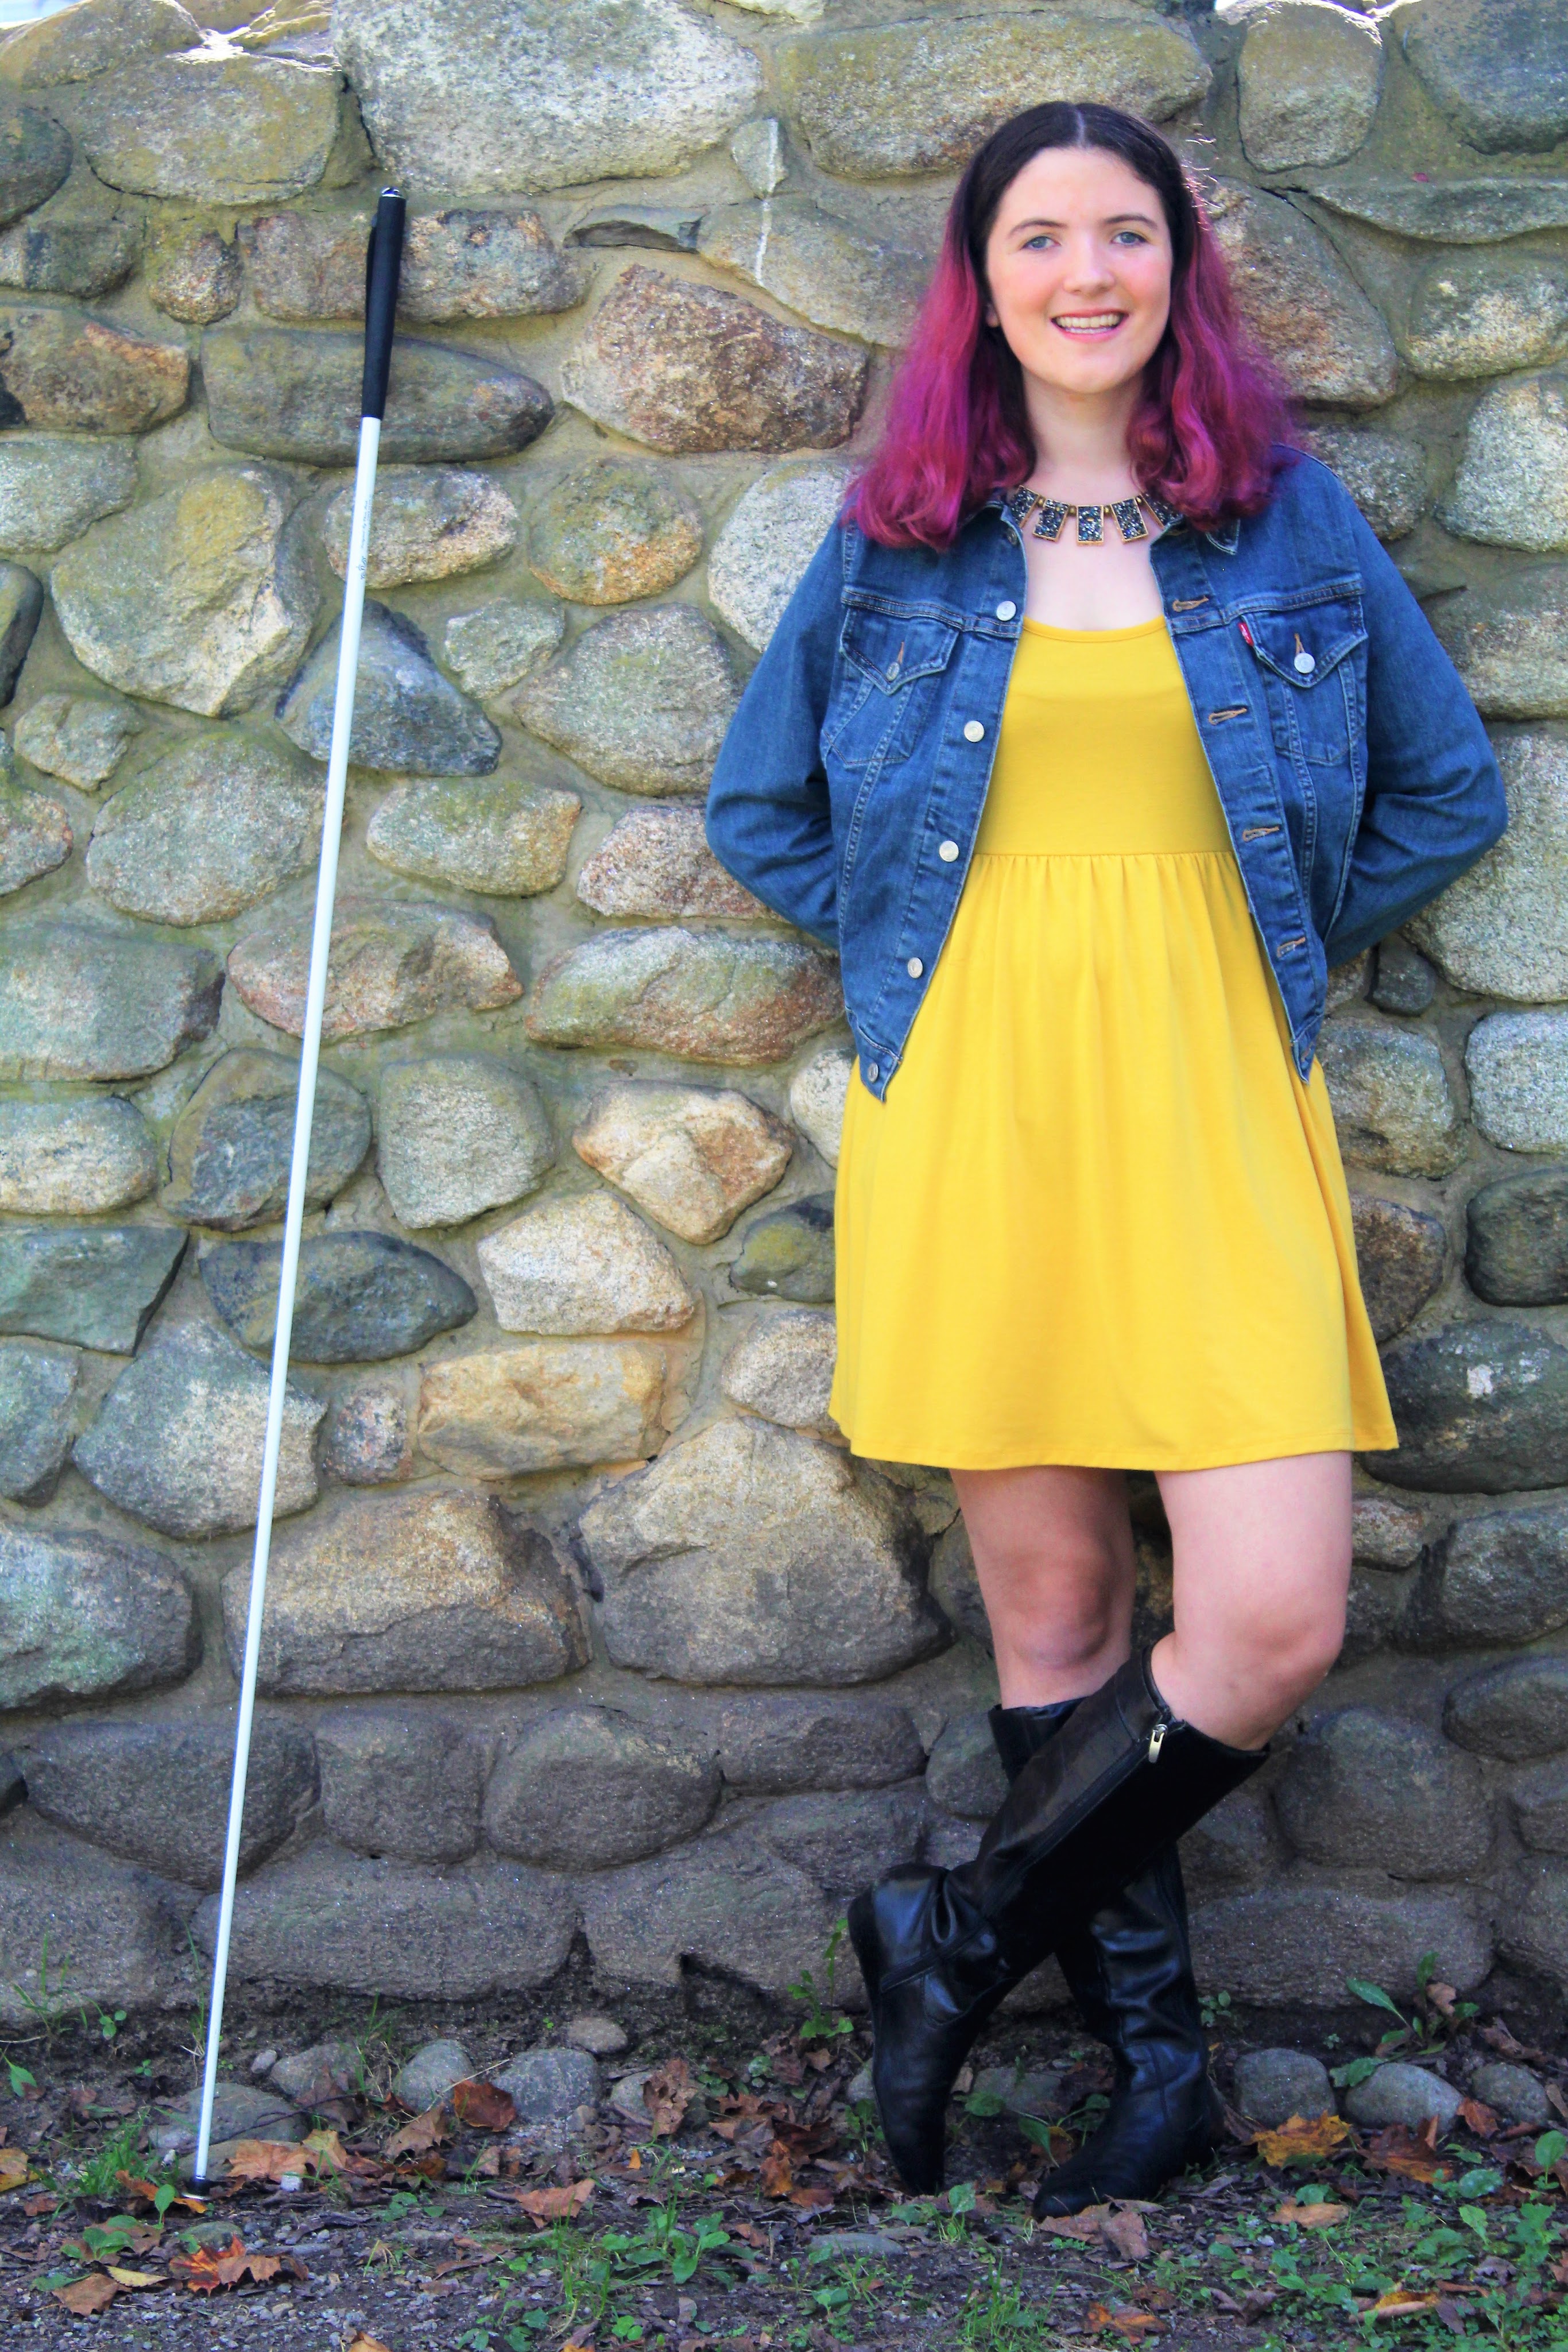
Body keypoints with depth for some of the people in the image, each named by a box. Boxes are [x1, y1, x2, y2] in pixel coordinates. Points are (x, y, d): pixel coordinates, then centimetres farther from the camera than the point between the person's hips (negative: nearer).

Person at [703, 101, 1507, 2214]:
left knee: (1275, 1624, -11)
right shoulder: (894, 540, 8)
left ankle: (960, 1939, 10)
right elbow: (759, 811, 17)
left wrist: (1256, 952, 9)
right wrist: (924, 950, 7)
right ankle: (1155, 2052, 21)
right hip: (976, 1112, 0)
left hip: (1213, 1113, 0)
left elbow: (1450, 796, 15)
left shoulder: (1291, 519, 8)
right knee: (1053, 1609, 5)